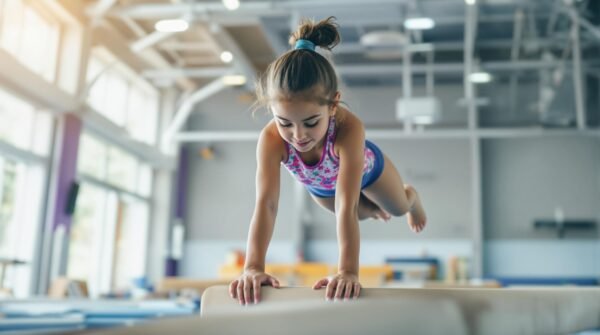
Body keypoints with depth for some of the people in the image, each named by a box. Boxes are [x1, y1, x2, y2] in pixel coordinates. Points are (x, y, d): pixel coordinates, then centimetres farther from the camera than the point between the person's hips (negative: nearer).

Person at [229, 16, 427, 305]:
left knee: (398, 208, 28)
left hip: (364, 168, -2)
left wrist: (348, 271, -59)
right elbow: (266, 205, -50)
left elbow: (346, 205, -54)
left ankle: (412, 196, 66)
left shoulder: (349, 129, -51)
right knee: (361, 213, 32)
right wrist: (253, 267, -59)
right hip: (320, 186, 2)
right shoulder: (271, 139, -46)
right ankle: (370, 207, 69)